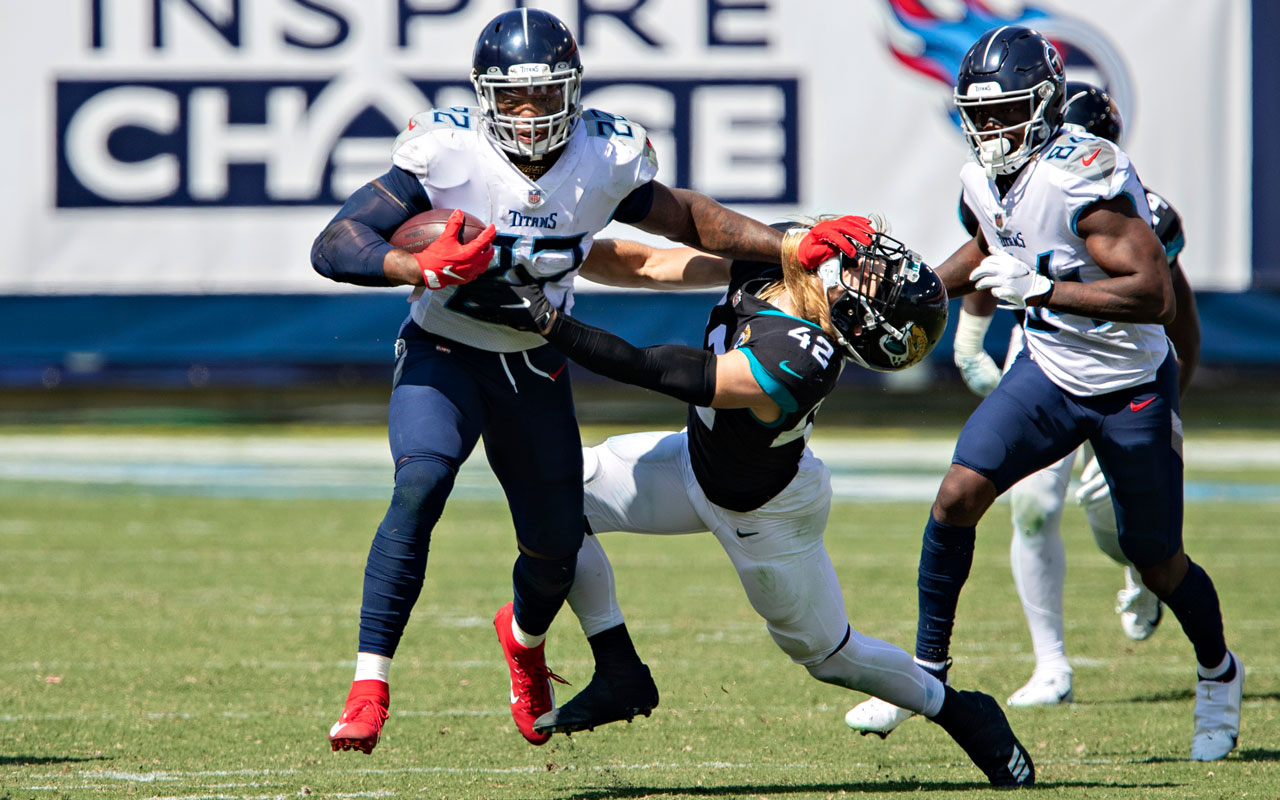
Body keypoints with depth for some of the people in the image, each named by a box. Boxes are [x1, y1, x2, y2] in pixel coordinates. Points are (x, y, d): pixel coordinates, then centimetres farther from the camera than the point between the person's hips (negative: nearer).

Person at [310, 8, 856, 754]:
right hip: (444, 354, -4)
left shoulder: (605, 161, -14)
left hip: (535, 366, 4)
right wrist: (422, 268, -43)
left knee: (556, 545, 8)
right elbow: (334, 247, -26)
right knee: (422, 482, -31)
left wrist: (789, 249, -4)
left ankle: (525, 638, 47)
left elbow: (682, 217, 6)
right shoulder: (446, 154, -24)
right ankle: (369, 686, -27)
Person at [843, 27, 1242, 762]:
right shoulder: (985, 181, -3)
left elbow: (1155, 294, -34)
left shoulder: (1083, 178, -28)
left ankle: (1219, 675, 37)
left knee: (1158, 562, 8)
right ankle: (928, 668, 1)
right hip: (1050, 370, 6)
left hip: (1131, 389, -6)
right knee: (960, 492, -12)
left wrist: (1040, 288, -37)